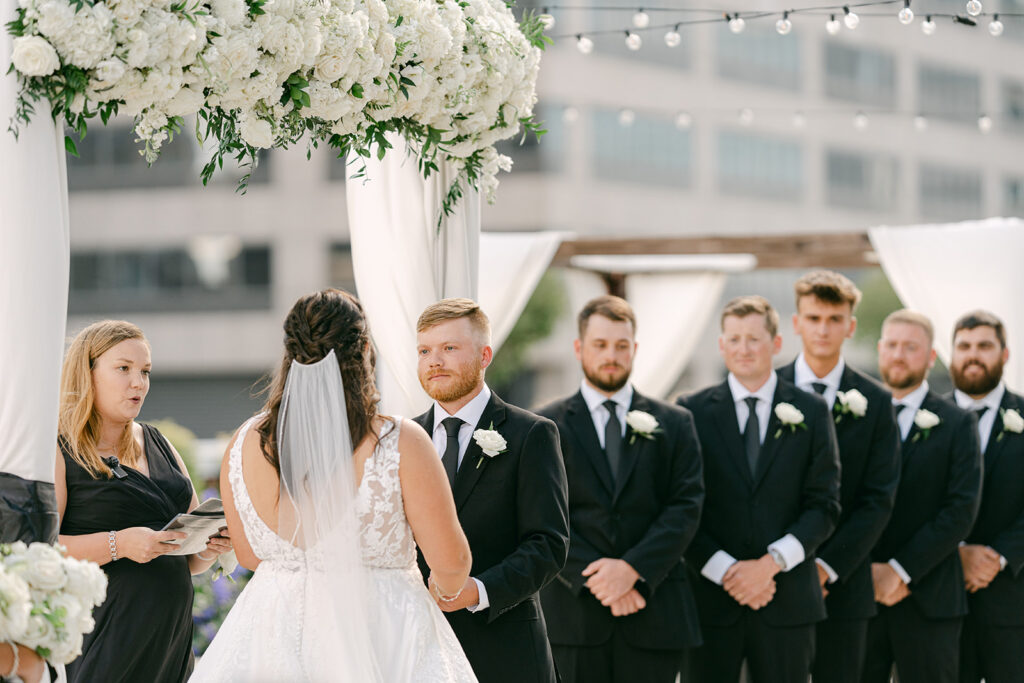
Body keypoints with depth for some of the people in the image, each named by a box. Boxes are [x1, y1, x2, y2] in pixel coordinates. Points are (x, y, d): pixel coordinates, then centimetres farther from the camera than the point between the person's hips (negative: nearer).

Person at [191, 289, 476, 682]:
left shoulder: (244, 445, -4)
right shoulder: (399, 444, -15)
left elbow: (248, 555, 10)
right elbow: (451, 561, -8)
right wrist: (445, 590, 15)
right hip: (381, 644, -3)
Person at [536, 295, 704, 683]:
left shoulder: (673, 424, 11)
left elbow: (686, 507, 1)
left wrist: (633, 568, -13)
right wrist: (594, 579, -14)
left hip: (655, 618, 1)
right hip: (573, 618, -1)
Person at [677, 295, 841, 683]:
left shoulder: (811, 413, 6)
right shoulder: (693, 412, 4)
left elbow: (824, 505, 1)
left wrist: (772, 561, -12)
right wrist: (725, 570, -11)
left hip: (787, 603, 0)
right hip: (712, 601, 0)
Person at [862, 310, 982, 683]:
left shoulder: (957, 425, 4)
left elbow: (962, 509, -5)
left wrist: (900, 569, -11)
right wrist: (866, 570, -8)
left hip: (929, 599, -1)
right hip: (859, 594, 1)